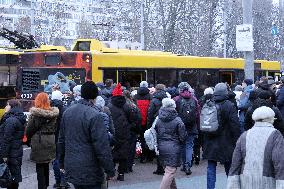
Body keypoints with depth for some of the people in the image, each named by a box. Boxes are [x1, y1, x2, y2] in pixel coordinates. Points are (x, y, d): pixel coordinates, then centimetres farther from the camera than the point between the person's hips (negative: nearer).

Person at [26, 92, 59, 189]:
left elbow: (29, 130, -10)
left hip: (39, 142, -6)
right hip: (50, 142, 6)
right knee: (46, 166, 18)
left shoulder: (35, 114, -15)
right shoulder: (53, 113, 1)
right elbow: (55, 128, 7)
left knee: (40, 167, 3)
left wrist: (29, 138, 7)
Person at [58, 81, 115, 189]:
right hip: (89, 172, -7)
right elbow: (102, 147, -19)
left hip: (71, 170, 7)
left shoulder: (67, 113, 6)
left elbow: (61, 140, 15)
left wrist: (62, 163, 25)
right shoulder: (95, 116, -18)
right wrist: (110, 170, -11)